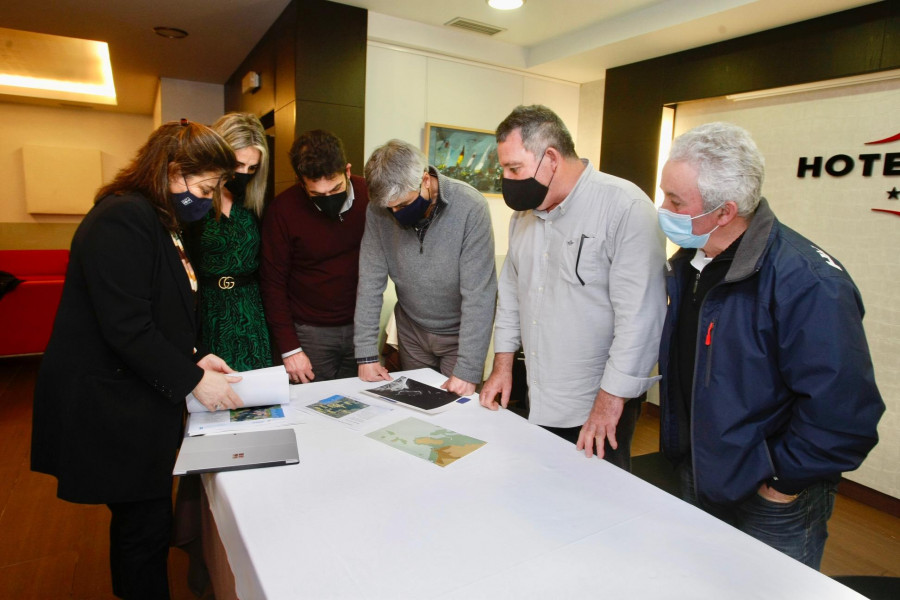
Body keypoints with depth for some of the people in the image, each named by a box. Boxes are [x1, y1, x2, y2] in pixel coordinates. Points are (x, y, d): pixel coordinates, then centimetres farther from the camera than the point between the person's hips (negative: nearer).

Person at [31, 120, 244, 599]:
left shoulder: (158, 221, 13)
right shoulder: (123, 220, -19)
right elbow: (127, 329, -24)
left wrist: (193, 357, 6)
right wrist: (193, 380, -19)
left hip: (139, 401, 10)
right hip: (111, 406, -10)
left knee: (140, 519, 20)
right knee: (145, 526, 3)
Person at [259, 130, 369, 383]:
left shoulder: (370, 195, -6)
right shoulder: (283, 209, -12)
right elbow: (273, 284, -6)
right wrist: (289, 348, -8)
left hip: (361, 326, 2)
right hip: (310, 333, -2)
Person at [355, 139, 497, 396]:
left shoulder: (471, 207, -25)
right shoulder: (378, 210, -14)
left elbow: (478, 295, -25)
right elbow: (371, 282, -11)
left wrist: (468, 371, -25)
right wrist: (366, 353, -14)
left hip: (459, 333, -3)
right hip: (412, 332, 3)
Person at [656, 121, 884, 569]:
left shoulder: (807, 283, -29)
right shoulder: (688, 262, -2)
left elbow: (844, 411, -28)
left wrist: (785, 481, -17)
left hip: (772, 508, -7)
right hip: (694, 481, 7)